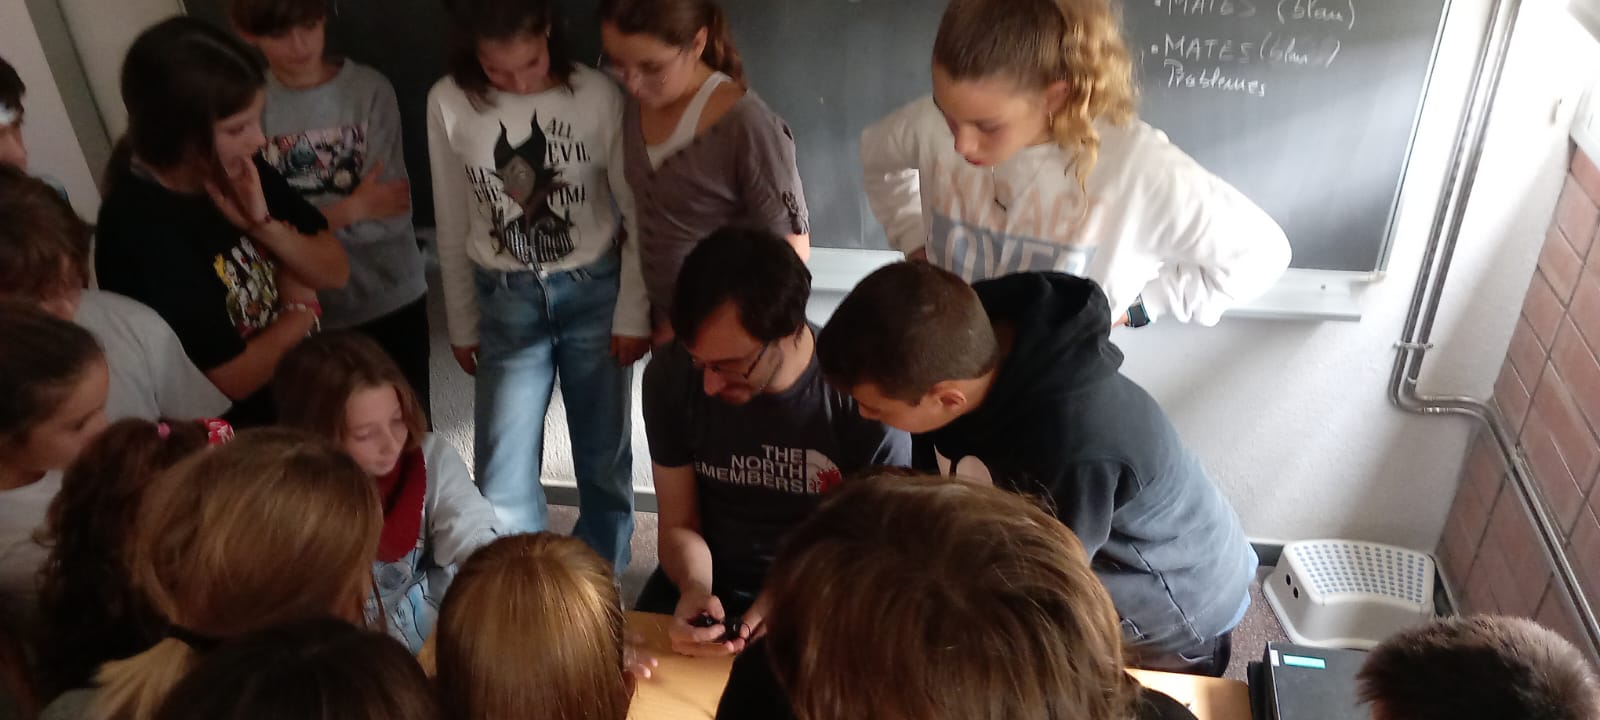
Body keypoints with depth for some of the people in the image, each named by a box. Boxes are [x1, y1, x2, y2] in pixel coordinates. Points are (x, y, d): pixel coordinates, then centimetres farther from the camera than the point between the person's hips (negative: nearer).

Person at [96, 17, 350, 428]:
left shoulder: (239, 171, -9)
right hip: (240, 431, -6)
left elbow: (335, 271, -3)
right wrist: (300, 309, -9)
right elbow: (234, 378, -24)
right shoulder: (138, 232, -28)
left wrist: (263, 223, -20)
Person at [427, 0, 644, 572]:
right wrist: (462, 325, 9)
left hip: (593, 293, -1)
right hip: (506, 301, 1)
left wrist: (633, 313, -5)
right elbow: (453, 228, 3)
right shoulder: (448, 103, -8)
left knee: (603, 459, 12)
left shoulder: (596, 95, -13)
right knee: (502, 480, 2)